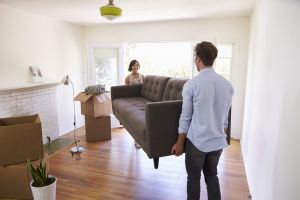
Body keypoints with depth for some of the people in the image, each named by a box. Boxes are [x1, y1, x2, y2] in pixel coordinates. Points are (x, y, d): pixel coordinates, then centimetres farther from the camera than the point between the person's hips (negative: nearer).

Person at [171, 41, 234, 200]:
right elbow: (225, 117, 8)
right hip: (218, 141, 5)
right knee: (212, 175, 23)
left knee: (194, 178, 15)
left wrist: (179, 143, 0)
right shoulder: (227, 84, 0)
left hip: (197, 141, -4)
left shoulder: (192, 84, -14)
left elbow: (185, 117, -10)